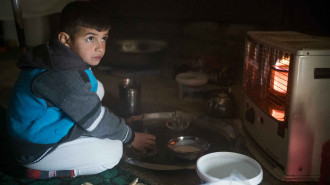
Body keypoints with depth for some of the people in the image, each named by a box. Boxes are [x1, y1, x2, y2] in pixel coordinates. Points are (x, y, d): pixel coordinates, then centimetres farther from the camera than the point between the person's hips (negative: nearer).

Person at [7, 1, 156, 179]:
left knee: (96, 87, 3)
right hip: (35, 151, -9)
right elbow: (95, 121, -22)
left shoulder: (66, 59, -3)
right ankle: (43, 172, -3)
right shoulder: (64, 77, -32)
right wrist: (131, 137, -6)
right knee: (112, 152, -13)